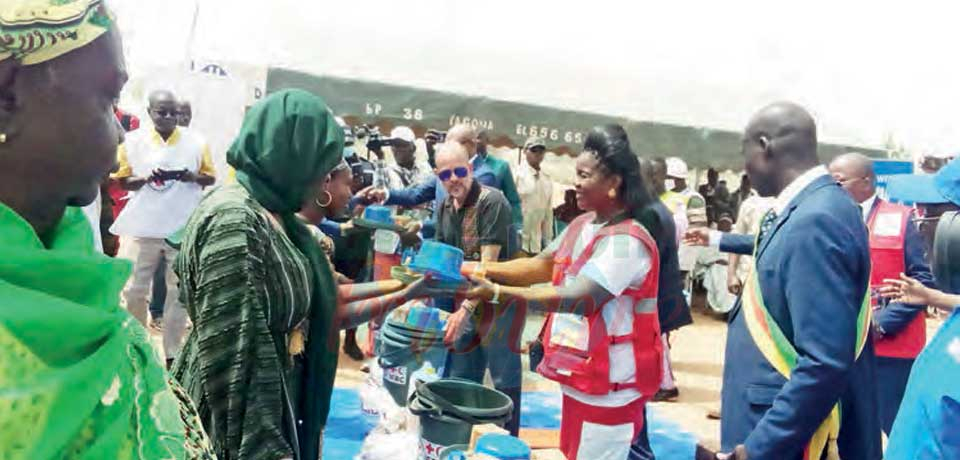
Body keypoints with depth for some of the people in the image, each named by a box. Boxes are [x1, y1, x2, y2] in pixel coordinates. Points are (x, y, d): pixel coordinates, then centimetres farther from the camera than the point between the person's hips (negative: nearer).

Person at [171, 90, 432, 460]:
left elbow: (322, 315, 10)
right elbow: (231, 363, -26)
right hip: (242, 430, -9)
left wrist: (406, 295, 15)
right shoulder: (234, 223, -24)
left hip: (274, 411, 9)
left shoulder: (270, 216, 5)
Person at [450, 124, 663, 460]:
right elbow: (542, 266, 8)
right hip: (580, 372, 9)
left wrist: (497, 293, -32)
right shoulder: (583, 225, 6)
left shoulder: (626, 241, -23)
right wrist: (481, 270, -5)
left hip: (609, 384, -9)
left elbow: (581, 299, -30)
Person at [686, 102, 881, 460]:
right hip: (782, 415, 9)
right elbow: (781, 250, 28)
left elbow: (827, 363, -31)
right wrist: (718, 239, 42)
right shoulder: (814, 206, 4)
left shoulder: (815, 221, -26)